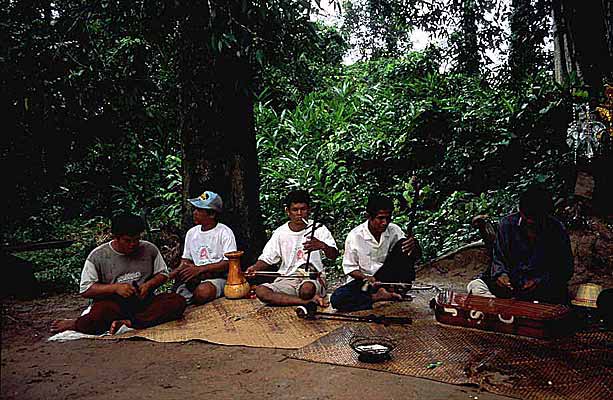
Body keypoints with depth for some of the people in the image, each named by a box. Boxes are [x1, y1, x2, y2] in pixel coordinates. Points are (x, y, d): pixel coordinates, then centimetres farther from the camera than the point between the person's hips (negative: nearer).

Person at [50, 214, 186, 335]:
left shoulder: (149, 249, 6)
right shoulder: (98, 255, 0)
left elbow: (163, 274, 15)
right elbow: (85, 290, -2)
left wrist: (148, 284, -6)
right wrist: (115, 288, -15)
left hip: (144, 302, 5)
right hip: (113, 304, -4)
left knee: (178, 302, -27)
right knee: (99, 314, -41)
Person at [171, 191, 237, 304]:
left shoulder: (225, 232, -5)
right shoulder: (191, 233, 14)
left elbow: (229, 263, -13)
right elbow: (186, 260, 19)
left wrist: (200, 269, -21)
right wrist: (178, 270, -5)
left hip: (219, 277, -3)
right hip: (196, 277, 4)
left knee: (202, 291, -36)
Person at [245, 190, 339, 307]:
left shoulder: (318, 229, -1)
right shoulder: (280, 232, 6)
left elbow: (334, 256, -11)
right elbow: (266, 259, 9)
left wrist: (322, 246, -34)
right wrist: (255, 267, -14)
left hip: (312, 277, -4)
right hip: (287, 280, 5)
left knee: (306, 290, -41)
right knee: (260, 291, -25)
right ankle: (311, 301, -23)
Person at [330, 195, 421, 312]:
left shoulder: (394, 230, -6)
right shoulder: (355, 236, -15)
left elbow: (417, 254, -2)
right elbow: (349, 267, -6)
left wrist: (414, 244, -27)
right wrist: (366, 278, -26)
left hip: (386, 277, 2)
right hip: (362, 279, -2)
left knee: (403, 245, -18)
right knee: (337, 299, -30)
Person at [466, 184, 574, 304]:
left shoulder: (557, 232, -7)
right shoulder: (507, 224, -2)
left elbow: (565, 269, -2)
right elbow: (498, 258, 7)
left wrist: (539, 282, -19)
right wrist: (501, 274, -16)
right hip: (510, 282, 1)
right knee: (475, 286, -20)